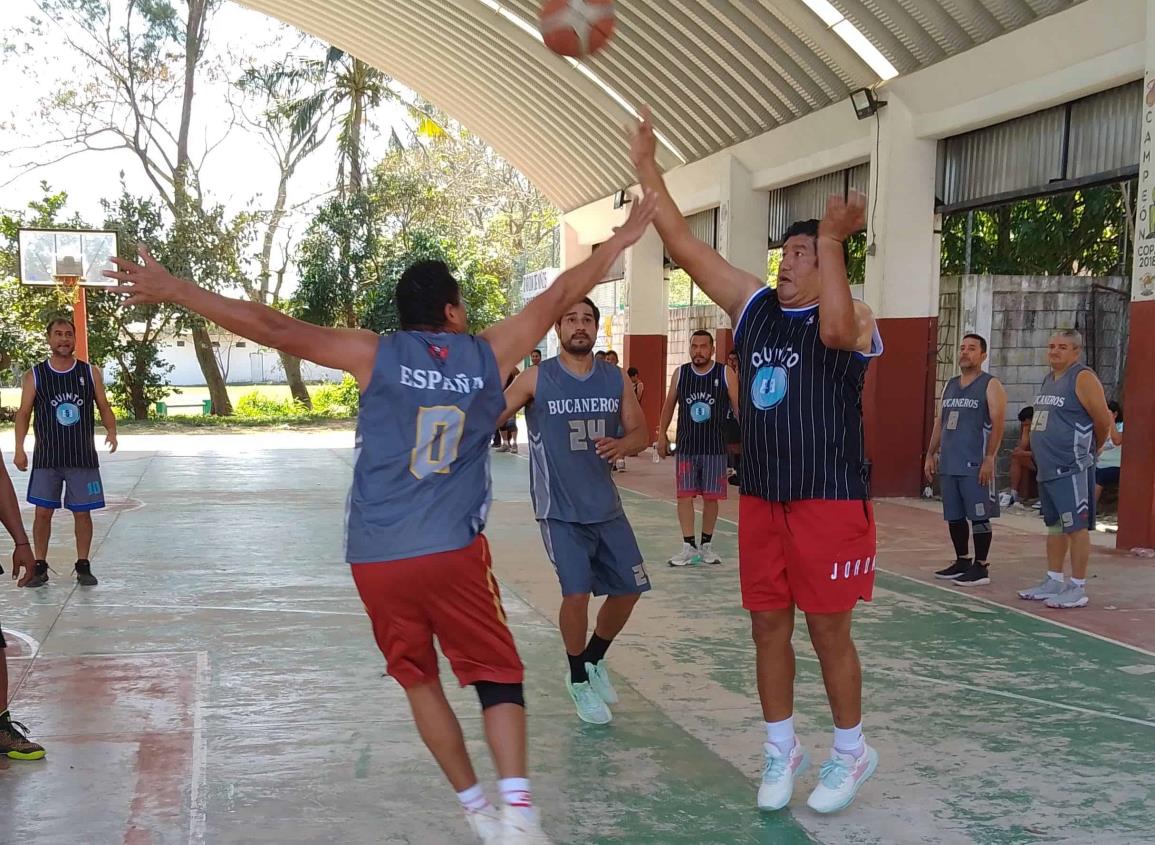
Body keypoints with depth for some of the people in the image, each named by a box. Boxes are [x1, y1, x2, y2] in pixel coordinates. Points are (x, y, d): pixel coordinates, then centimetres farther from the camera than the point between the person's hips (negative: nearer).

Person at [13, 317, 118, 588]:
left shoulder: (90, 372, 3)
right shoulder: (35, 375, 1)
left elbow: (104, 407, 6)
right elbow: (24, 412, 2)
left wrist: (111, 430, -14)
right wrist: (19, 448, -9)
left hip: (83, 456, 0)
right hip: (47, 457, 0)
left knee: (82, 512, 4)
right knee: (43, 512, 1)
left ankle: (83, 566, 15)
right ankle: (39, 566, 13)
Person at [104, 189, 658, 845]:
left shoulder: (377, 356, -1)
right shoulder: (489, 354, 2)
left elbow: (274, 329, -7)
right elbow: (560, 297, 13)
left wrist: (171, 290, -2)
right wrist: (621, 241, 27)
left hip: (378, 558, 1)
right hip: (454, 551, -1)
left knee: (419, 678, 17)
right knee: (498, 676, 9)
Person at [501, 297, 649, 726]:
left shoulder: (615, 379, 3)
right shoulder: (537, 379, -7)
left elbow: (639, 432, 5)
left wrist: (621, 445, -17)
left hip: (606, 505, 5)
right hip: (560, 510, -5)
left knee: (629, 588, 7)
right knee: (577, 592, -13)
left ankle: (594, 660, 35)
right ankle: (579, 681, 12)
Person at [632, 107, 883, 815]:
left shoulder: (854, 318, -8)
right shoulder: (755, 305, 8)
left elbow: (835, 327, -35)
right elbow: (686, 248, 3)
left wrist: (832, 239, -30)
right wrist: (648, 170, -3)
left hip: (831, 501, -6)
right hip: (761, 498, 6)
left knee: (829, 630, 3)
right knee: (769, 625, 11)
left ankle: (852, 752, 22)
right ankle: (782, 749, 26)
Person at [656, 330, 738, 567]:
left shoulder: (725, 374, -3)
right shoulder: (680, 373, 3)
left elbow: (738, 406, -2)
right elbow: (669, 404, 12)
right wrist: (662, 434, 9)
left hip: (715, 447, -1)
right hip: (686, 445, 1)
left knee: (711, 497, 6)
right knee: (684, 496, -2)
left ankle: (706, 545, 19)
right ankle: (689, 547, 3)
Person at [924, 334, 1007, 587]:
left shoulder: (991, 385, -3)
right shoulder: (950, 386, 17)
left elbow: (997, 423, -11)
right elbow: (939, 422, 20)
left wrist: (989, 458, -19)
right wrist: (931, 454, 14)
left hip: (975, 464, -7)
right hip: (949, 464, 7)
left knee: (979, 516, -4)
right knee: (954, 517, 11)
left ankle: (981, 567, 2)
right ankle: (962, 561, 23)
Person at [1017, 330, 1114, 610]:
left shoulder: (1083, 378, -12)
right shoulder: (1049, 379, 16)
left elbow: (1103, 421, -13)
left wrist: (1088, 448, 1)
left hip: (1072, 469, -9)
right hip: (1047, 468, 9)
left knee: (1076, 527, -4)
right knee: (1054, 526, 15)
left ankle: (1078, 588, 0)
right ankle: (1054, 582, 23)